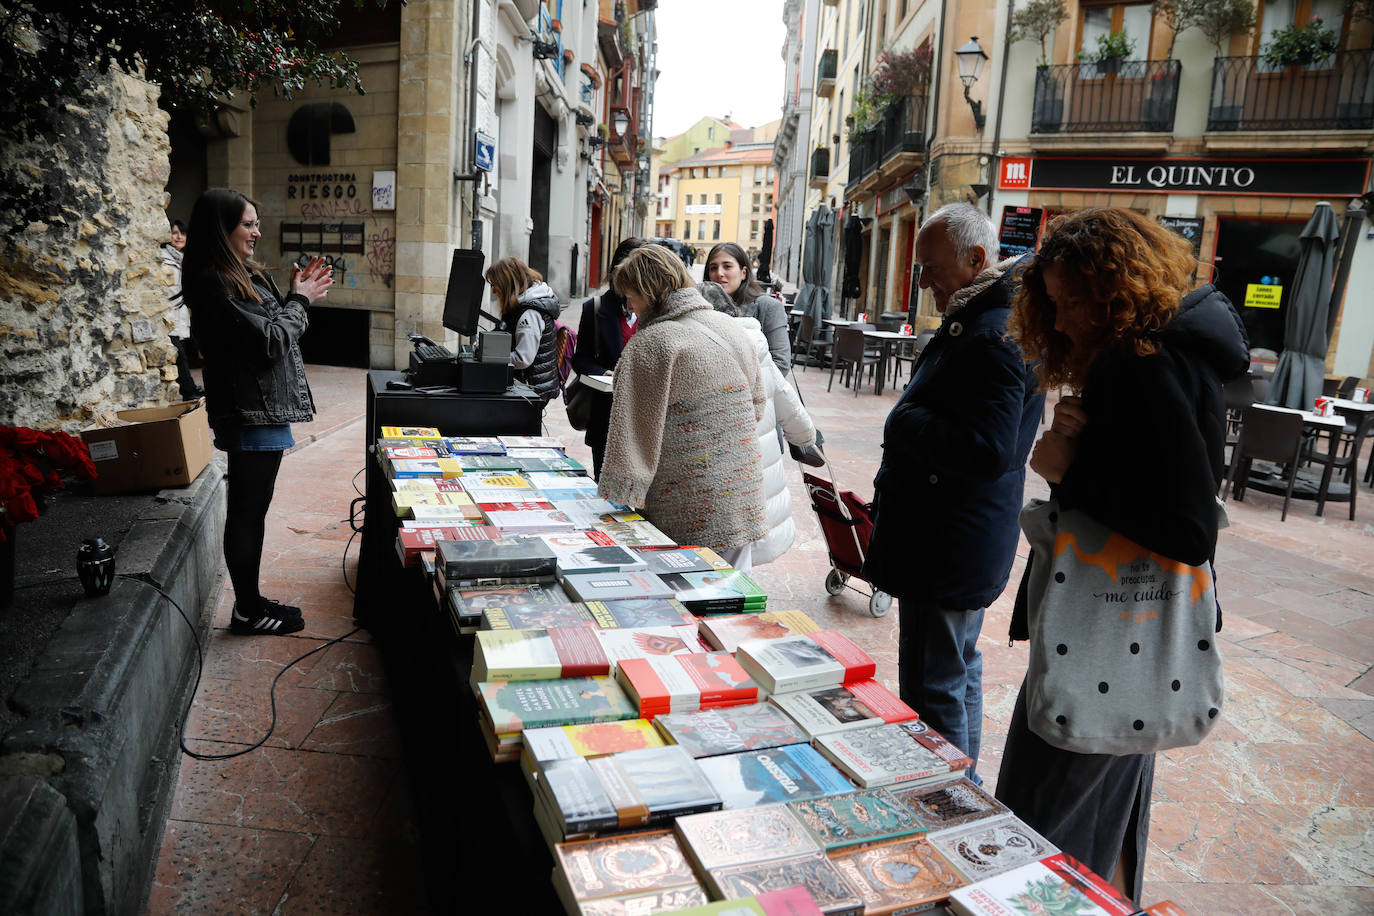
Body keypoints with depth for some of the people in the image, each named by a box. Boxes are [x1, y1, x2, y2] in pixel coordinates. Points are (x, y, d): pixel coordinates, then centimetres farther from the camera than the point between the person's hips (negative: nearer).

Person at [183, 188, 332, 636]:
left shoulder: (244, 275, 14)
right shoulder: (214, 283, -17)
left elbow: (272, 328, 19)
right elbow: (268, 342, -20)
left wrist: (295, 295, 7)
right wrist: (300, 301, -7)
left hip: (263, 409, 10)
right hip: (250, 414, -10)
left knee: (251, 510, 16)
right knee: (247, 513, 1)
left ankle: (252, 600, 28)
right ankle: (248, 611, 13)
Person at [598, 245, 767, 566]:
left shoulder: (649, 346, -15)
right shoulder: (730, 327, 8)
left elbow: (634, 438, -17)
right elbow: (758, 404, 18)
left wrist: (614, 509, -13)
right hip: (743, 501, 7)